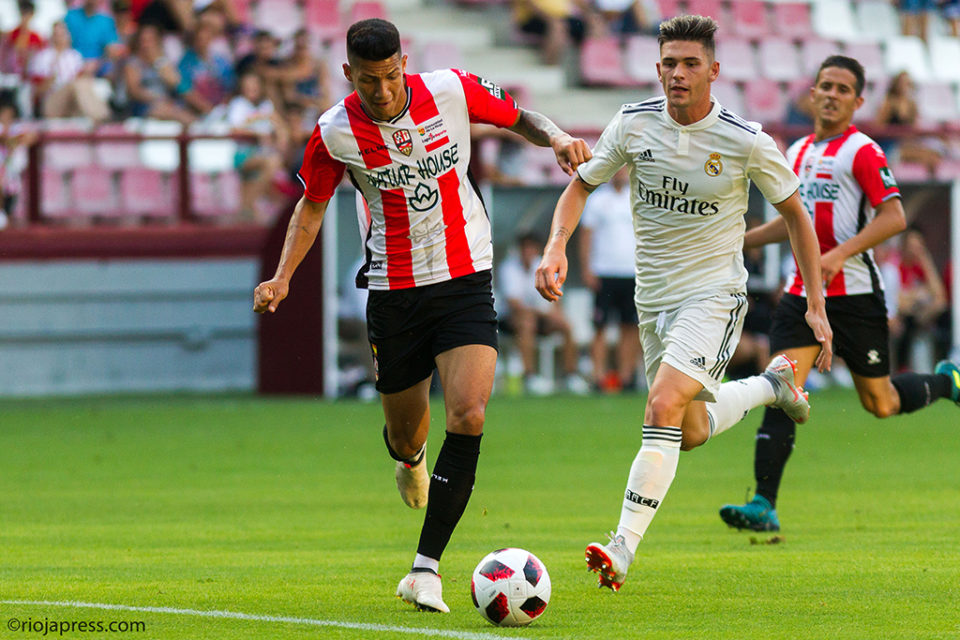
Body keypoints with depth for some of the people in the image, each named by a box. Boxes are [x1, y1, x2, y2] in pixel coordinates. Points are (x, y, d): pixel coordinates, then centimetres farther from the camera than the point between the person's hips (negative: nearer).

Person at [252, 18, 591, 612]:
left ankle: (426, 568, -16)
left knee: (468, 416, -20)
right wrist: (283, 278, -3)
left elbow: (517, 117, 9)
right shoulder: (335, 133, -9)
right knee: (406, 433, 10)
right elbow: (313, 203, 9)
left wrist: (558, 138, -11)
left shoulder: (452, 90, -9)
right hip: (393, 291, 0)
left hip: (465, 280, 0)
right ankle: (410, 456, 53)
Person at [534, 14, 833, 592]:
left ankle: (624, 548, -25)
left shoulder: (746, 142, -14)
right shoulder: (635, 124, -7)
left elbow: (795, 215, -2)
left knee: (664, 406, -25)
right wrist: (557, 247, -14)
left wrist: (817, 306, -3)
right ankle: (772, 384, 44)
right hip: (654, 297, 5)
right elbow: (582, 185, 6)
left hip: (715, 292, -5)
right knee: (691, 433, 15)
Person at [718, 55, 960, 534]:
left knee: (880, 403, 5)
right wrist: (738, 241, 20)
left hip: (854, 293, -5)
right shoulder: (796, 153, 14)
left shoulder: (862, 152, -8)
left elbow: (893, 216, -16)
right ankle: (764, 506, -16)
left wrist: (841, 253, -26)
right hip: (802, 292, 5)